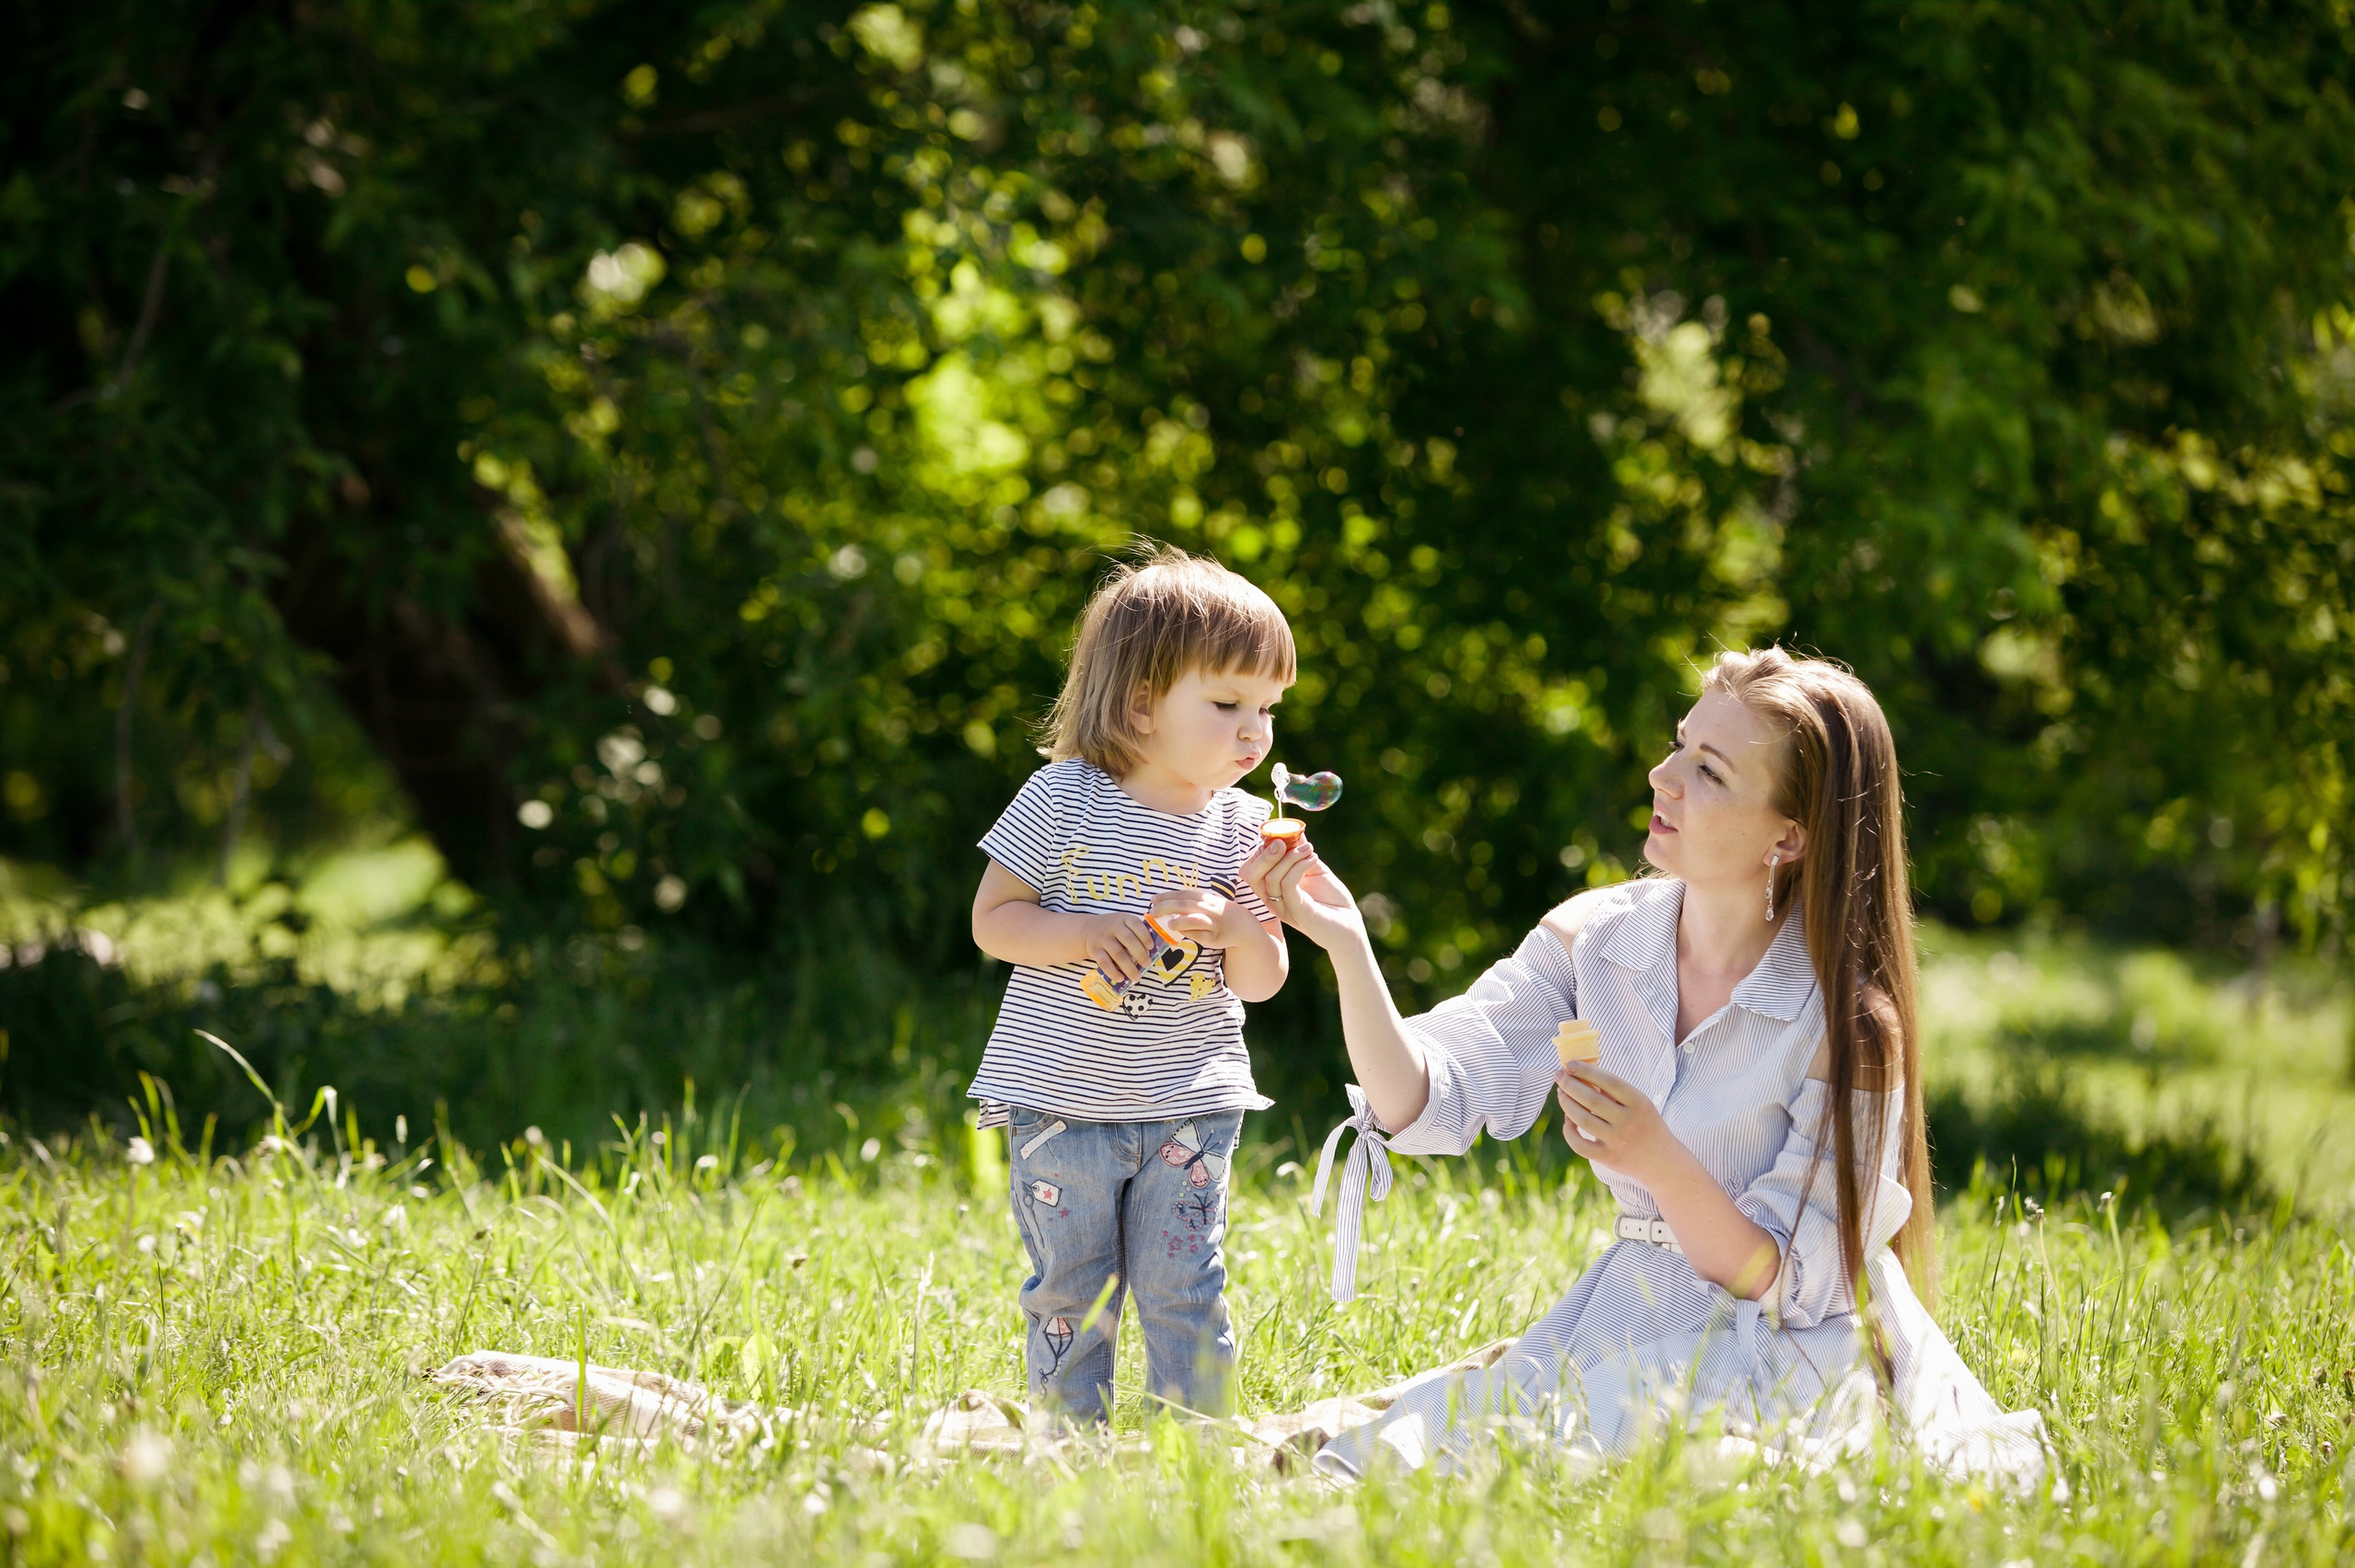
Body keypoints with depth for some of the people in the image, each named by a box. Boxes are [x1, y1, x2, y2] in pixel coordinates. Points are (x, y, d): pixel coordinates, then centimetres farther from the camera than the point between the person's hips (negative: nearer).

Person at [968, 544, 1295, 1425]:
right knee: (1070, 1293, 6)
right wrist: (1085, 934, -20)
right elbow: (992, 920, -4)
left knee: (1184, 1290, -1)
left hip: (1190, 1109, 2)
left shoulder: (1243, 829, 2)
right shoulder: (1063, 800, -6)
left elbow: (1263, 981, 4)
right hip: (1062, 1099, -1)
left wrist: (1235, 929, -18)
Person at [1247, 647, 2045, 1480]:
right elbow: (1423, 1103, -11)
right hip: (1635, 1313, 5)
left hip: (1794, 1352, -5)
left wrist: (1661, 1166, -32)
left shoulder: (1848, 1022, -16)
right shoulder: (1589, 940, -2)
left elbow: (1784, 1282, -15)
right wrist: (1347, 946, -26)